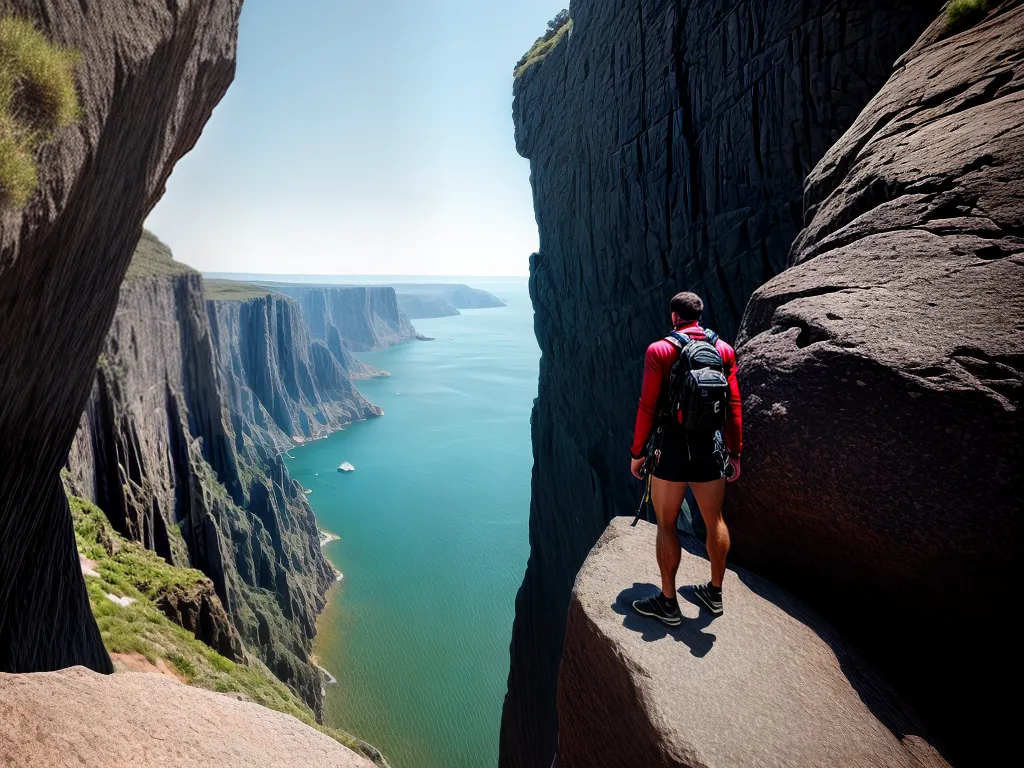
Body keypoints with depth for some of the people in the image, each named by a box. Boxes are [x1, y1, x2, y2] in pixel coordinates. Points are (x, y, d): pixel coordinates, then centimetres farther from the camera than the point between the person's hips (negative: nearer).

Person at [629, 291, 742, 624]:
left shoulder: (660, 351, -8)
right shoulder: (724, 350, 4)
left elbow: (648, 407, -11)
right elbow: (734, 405, 4)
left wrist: (637, 452, -2)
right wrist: (735, 452, 12)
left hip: (673, 447, -4)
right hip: (713, 447, 5)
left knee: (666, 524, 7)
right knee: (715, 521, 17)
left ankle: (668, 603, 17)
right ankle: (715, 593, 33)